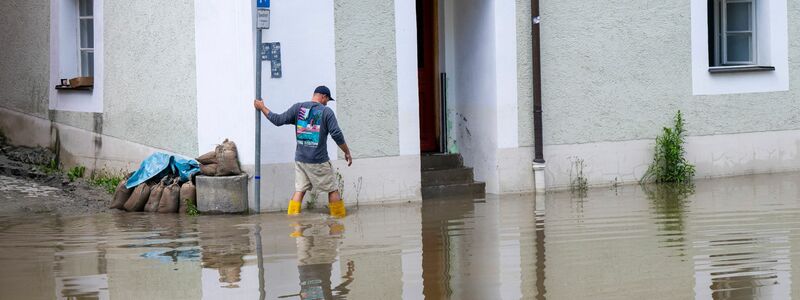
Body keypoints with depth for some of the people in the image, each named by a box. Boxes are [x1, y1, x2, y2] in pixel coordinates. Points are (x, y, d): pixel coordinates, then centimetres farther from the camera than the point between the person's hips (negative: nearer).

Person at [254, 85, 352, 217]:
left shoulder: (298, 107, 3)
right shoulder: (326, 111, -6)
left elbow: (278, 120, 2)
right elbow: (337, 135, -11)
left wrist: (262, 107, 15)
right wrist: (347, 152, -1)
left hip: (300, 159, 4)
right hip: (319, 161, -4)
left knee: (299, 190, 8)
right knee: (332, 190, 7)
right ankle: (340, 219, 11)